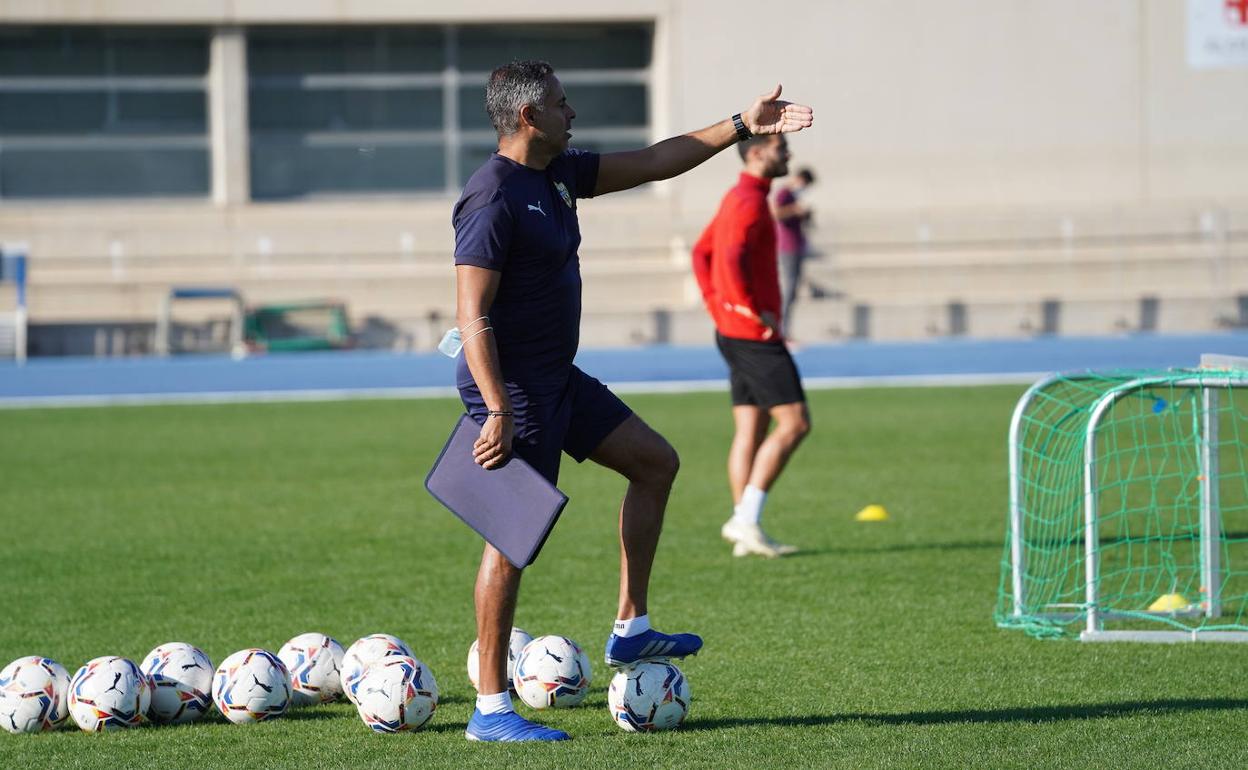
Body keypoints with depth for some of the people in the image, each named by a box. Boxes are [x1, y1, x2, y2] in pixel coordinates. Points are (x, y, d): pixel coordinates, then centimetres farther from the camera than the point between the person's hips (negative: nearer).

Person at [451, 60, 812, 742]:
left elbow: (652, 163, 19)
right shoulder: (493, 200, -21)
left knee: (655, 462, 16)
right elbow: (472, 317, -24)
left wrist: (741, 127, 16)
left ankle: (630, 632, 21)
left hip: (557, 380, 10)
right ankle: (491, 710, -4)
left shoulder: (558, 175, 8)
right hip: (510, 387, -10)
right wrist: (499, 413, -29)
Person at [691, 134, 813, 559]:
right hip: (756, 334, -10)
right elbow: (732, 261, -28)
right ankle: (746, 520, -11)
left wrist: (719, 309, 18)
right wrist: (757, 313, -20)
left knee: (751, 430, 9)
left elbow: (701, 253, 24)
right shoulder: (750, 202, -15)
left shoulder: (737, 199, 17)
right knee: (794, 423, -9)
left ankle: (745, 531, 8)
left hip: (733, 330, 10)